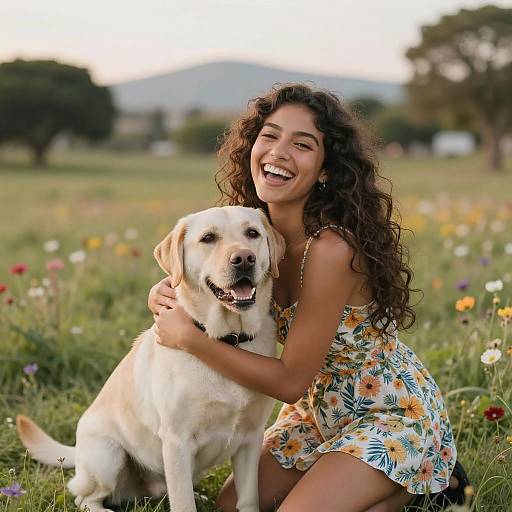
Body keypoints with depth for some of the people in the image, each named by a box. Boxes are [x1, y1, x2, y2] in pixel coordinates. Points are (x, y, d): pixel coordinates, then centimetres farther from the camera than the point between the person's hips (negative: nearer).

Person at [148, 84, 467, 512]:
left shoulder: (332, 248, -31)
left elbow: (291, 381, -26)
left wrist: (189, 338, -26)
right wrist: (165, 294, -16)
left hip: (392, 414, -8)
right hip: (322, 409, 8)